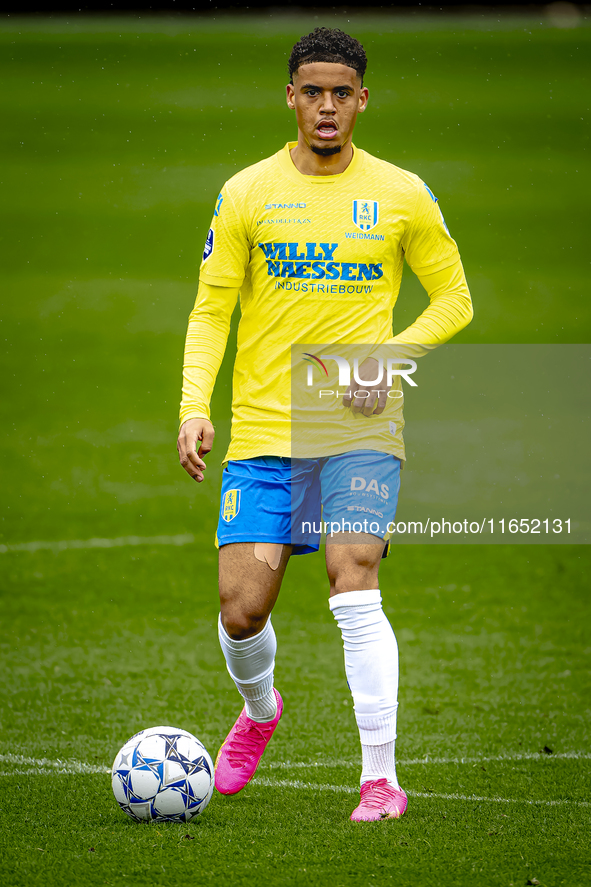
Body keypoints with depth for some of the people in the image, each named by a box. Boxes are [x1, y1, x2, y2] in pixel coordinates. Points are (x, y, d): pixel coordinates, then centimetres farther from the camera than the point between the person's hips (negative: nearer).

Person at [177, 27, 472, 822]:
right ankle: (259, 710, 30)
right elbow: (210, 310, 6)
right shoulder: (246, 194, 3)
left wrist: (387, 359, -7)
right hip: (262, 432, 1)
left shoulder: (402, 195, 3)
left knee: (354, 586, -19)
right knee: (241, 609, -5)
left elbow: (454, 300, 10)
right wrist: (195, 407, -8)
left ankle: (381, 778, -14)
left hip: (360, 429, -1)